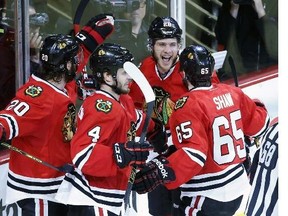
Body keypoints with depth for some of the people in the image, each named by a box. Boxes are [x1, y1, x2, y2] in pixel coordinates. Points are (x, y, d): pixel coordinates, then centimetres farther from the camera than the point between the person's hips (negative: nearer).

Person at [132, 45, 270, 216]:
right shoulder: (232, 93, 2)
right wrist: (258, 107, 35)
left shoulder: (188, 106, -19)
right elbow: (259, 125, 14)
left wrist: (160, 171, -39)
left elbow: (194, 154, -28)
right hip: (237, 188, 8)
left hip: (207, 196, -8)